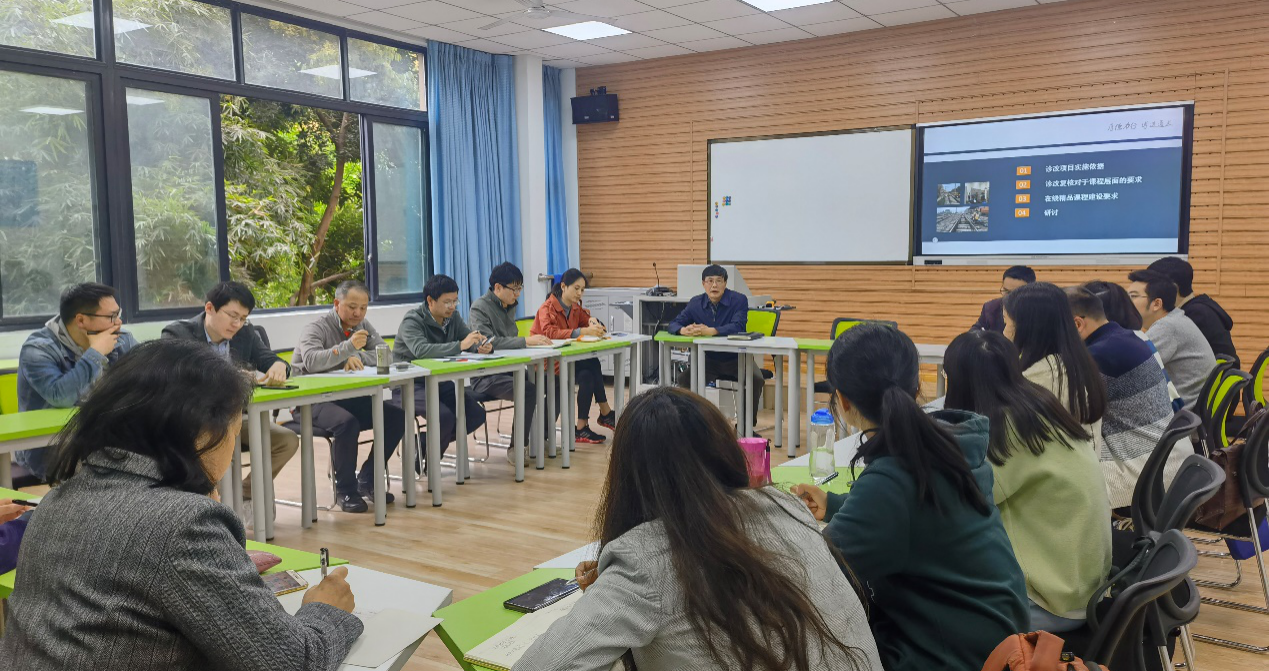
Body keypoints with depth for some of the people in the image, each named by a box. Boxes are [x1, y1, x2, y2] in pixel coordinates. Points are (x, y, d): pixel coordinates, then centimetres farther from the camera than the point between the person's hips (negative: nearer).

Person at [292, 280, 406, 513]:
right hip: (312, 401, -7)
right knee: (347, 423, -36)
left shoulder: (363, 326, 12)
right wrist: (349, 346, -36)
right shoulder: (315, 328, -8)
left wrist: (358, 357, -17)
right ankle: (345, 490, -16)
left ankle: (367, 480, 0)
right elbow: (311, 361, -27)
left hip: (349, 397, 7)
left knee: (397, 416, -11)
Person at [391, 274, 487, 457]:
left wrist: (483, 346, -21)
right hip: (410, 386, -7)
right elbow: (421, 350, -35)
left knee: (476, 414, -9)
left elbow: (472, 340, 4)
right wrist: (460, 345, -42)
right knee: (445, 416, -30)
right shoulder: (412, 321, -16)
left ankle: (426, 442, 9)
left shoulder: (452, 317, 5)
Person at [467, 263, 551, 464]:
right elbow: (488, 342, -24)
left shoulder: (509, 307, 15)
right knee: (528, 390, -30)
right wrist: (526, 341, -28)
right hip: (485, 377, -8)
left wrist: (536, 341, 0)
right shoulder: (480, 307, -9)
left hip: (508, 370, 8)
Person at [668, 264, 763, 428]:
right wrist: (683, 330, -28)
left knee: (756, 379, -28)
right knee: (684, 377, -16)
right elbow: (674, 323, -1)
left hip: (737, 358, -3)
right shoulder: (696, 303, 1)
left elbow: (738, 327, -27)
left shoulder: (739, 300, -11)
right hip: (709, 359, 3)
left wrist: (710, 331, -42)